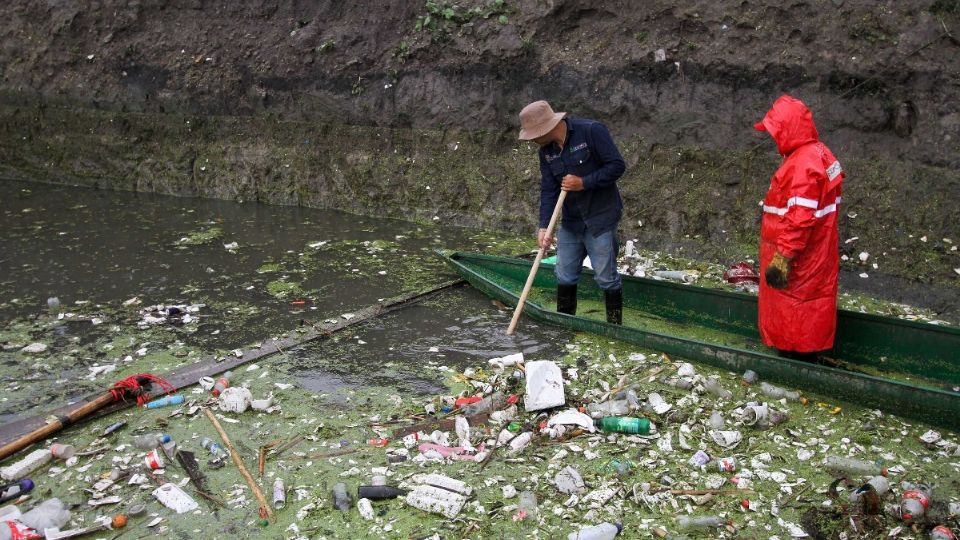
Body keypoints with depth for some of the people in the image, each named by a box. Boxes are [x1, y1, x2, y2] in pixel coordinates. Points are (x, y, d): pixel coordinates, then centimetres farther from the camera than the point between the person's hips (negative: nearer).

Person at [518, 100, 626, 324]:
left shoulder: (592, 131, -16)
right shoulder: (546, 151, 3)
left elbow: (617, 165, -17)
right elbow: (548, 190, 1)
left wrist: (584, 183, -22)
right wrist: (544, 227, -10)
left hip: (600, 219, -6)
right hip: (570, 222, 6)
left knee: (606, 276, 0)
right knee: (564, 276, 12)